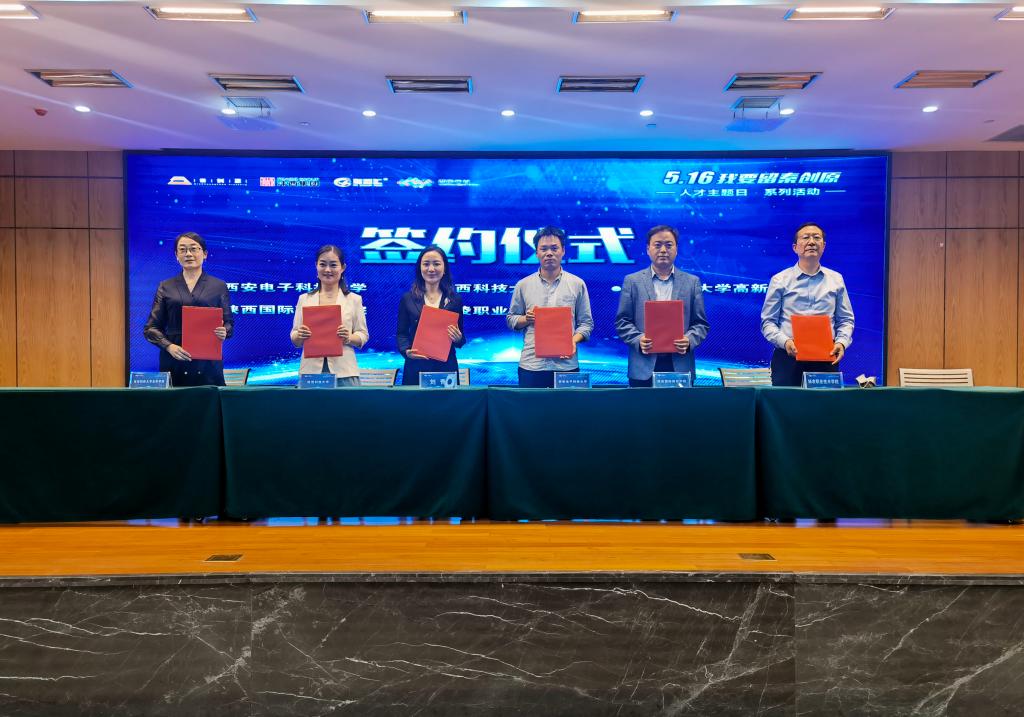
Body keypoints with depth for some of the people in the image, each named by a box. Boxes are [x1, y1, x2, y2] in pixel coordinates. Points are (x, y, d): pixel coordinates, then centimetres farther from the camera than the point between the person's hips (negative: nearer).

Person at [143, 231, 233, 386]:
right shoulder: (166, 287, 8)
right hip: (174, 362, 1)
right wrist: (169, 346, -11)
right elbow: (151, 328, 6)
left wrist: (224, 332, -14)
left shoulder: (219, 286, 7)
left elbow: (228, 323, 8)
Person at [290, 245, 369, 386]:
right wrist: (299, 335, -11)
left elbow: (363, 335, 5)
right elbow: (295, 340, 10)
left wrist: (349, 338, -15)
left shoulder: (354, 300, 5)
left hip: (343, 371, -1)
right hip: (311, 370, 1)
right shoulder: (304, 299, 10)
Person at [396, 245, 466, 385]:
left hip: (446, 367, 1)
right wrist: (406, 351, -12)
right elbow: (402, 333, 6)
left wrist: (458, 339, -12)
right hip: (415, 368, 0)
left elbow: (461, 340, 10)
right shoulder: (407, 299, 6)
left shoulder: (455, 300, 6)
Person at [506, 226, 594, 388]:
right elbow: (510, 320, 14)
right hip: (531, 365, 0)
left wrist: (574, 340, -10)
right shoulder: (523, 285, 9)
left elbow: (586, 322, 8)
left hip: (566, 364, 0)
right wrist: (526, 319, -6)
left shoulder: (577, 284, 7)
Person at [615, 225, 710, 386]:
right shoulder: (632, 281, 7)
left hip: (680, 367, 1)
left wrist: (689, 340, -11)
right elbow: (622, 322, 5)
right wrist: (638, 339, -13)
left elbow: (701, 324, 8)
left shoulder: (692, 282, 9)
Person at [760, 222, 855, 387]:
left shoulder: (836, 280, 13)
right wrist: (785, 342, -15)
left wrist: (841, 342, -5)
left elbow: (846, 320, 14)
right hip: (789, 357, -2)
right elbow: (768, 322, 2)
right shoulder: (780, 280, 5)